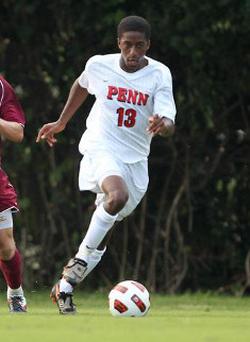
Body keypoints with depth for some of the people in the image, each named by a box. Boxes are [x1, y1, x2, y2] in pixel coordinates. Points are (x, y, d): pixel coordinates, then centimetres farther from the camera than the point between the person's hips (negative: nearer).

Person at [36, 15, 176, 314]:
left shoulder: (159, 75, -7)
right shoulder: (99, 66, -3)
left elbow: (169, 123, -15)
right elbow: (81, 86, 21)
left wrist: (162, 126, -39)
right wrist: (61, 122, 28)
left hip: (136, 159, 2)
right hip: (100, 147, -2)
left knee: (104, 230, 4)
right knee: (117, 195, -34)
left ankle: (65, 288, 20)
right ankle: (81, 259, -19)